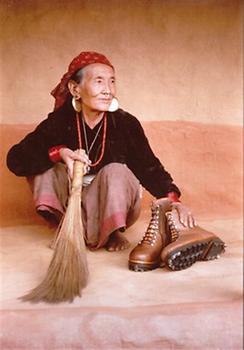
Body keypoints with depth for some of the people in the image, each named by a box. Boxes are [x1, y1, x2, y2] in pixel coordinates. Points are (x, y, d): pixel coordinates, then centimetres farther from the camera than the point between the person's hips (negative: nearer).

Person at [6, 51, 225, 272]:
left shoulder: (125, 124, -14)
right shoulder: (59, 121, -13)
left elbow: (149, 167, -17)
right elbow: (15, 159, -19)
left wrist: (172, 199, -35)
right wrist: (58, 153, -36)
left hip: (114, 208, -1)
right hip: (74, 208, 1)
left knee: (115, 172, -31)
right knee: (43, 164, -19)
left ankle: (114, 234, -9)